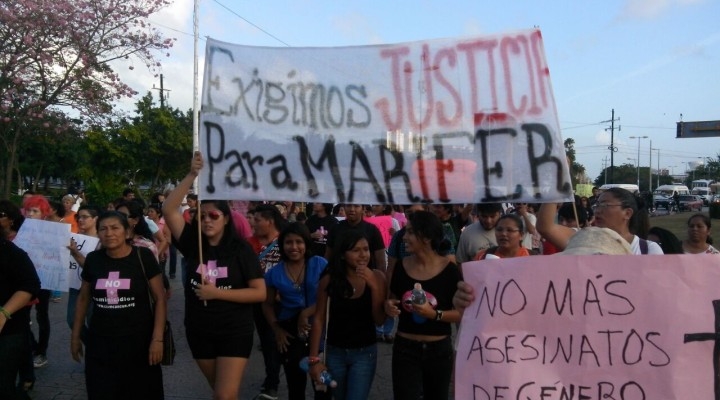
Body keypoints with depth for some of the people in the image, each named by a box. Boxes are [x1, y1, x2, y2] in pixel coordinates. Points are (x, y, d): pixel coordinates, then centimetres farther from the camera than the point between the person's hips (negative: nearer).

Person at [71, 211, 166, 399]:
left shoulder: (143, 256, -10)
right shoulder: (93, 259, -1)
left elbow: (160, 298, -7)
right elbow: (83, 298, 13)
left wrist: (158, 338, -12)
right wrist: (75, 336, 14)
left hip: (138, 342, -2)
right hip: (100, 343, 3)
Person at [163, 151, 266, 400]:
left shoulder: (240, 249, -10)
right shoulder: (192, 244, -3)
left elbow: (260, 293, -12)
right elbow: (169, 210, -14)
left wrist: (217, 293, -18)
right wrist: (192, 175, -22)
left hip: (235, 332, -3)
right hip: (199, 332, 4)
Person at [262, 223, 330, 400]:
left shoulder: (320, 265, -7)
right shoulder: (274, 273, 1)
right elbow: (268, 304, 10)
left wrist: (306, 314, -20)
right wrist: (277, 329, -3)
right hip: (290, 332, 3)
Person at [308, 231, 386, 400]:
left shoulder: (376, 277, -10)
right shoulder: (329, 280, -10)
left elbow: (380, 320, -11)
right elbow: (319, 319, -5)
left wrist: (374, 286, -23)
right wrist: (314, 359, -6)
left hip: (365, 353, -1)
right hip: (335, 352, 2)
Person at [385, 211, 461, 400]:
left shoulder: (450, 270, -12)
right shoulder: (401, 265, -4)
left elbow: (462, 312, -10)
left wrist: (434, 314, -24)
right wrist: (389, 306, -10)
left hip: (439, 350, -1)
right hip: (405, 348, 1)